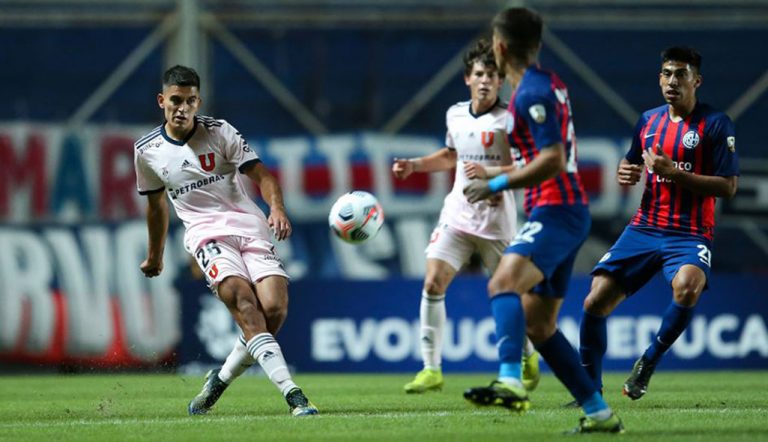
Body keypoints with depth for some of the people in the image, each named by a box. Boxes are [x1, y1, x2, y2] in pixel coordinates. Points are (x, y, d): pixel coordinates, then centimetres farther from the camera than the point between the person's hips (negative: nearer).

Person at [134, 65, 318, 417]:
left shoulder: (219, 132, 0)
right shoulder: (147, 150, 7)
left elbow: (260, 175, -3)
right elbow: (156, 203, 24)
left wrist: (277, 208, -24)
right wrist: (155, 256, 34)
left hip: (249, 225, 0)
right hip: (206, 233, 0)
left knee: (274, 308, -19)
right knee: (243, 300, -27)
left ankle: (221, 379, 7)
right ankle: (292, 393, -38)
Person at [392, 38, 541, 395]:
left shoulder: (508, 120, -9)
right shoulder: (455, 115, 8)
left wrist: (490, 173, -26)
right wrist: (415, 165, 15)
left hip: (496, 220, -4)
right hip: (457, 215, 4)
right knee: (433, 283, -12)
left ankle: (528, 357, 34)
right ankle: (431, 369, -9)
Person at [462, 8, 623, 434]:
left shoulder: (531, 93, -13)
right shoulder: (549, 84, 17)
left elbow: (553, 160, -22)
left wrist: (497, 184, -18)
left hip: (555, 212, -10)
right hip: (567, 211, 10)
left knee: (504, 283, -32)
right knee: (538, 325, 14)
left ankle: (510, 382, -54)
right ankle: (599, 413, 18)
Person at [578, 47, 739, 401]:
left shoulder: (716, 124, -5)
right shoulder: (649, 120, 11)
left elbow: (727, 186, -11)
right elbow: (630, 163, 27)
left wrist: (675, 173, -19)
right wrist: (625, 173, 2)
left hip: (690, 235, -5)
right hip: (644, 229, 5)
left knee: (686, 289, -36)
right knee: (595, 302, -6)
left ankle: (649, 361, -11)